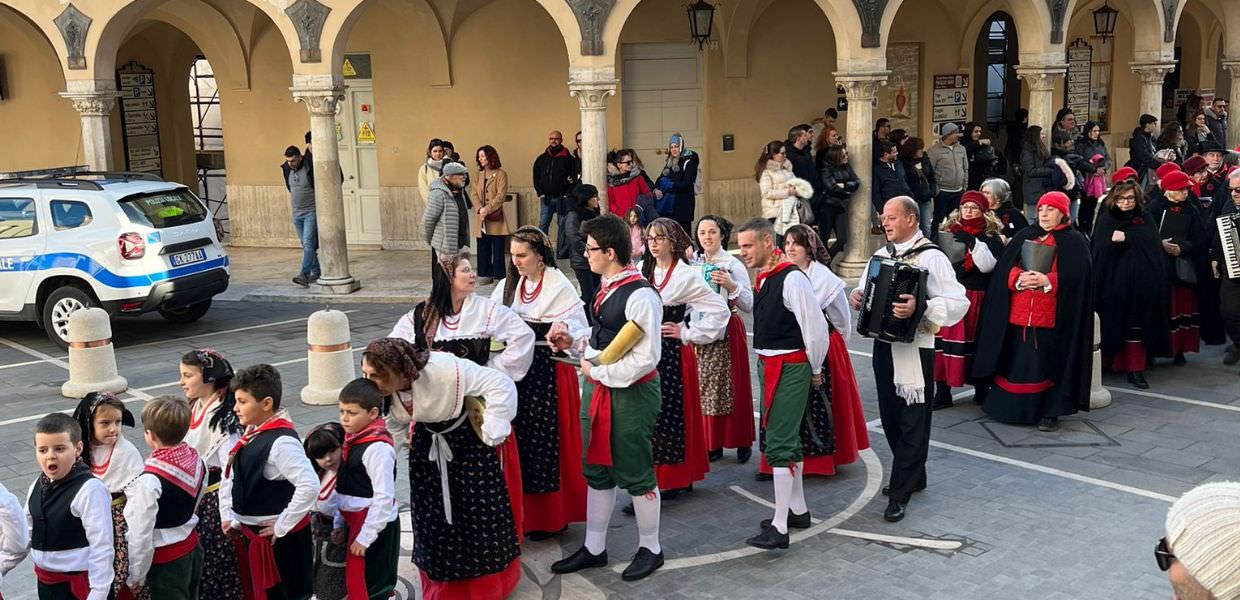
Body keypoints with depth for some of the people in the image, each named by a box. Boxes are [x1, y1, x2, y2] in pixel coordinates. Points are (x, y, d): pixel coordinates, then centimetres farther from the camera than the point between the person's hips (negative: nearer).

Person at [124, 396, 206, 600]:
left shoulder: (150, 481, -26)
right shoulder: (197, 461, -5)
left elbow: (142, 533, -20)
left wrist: (137, 575, -8)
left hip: (166, 561, -7)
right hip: (192, 549, 7)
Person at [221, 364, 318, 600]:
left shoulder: (282, 442, -24)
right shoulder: (251, 435, 4)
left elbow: (309, 486, -32)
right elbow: (230, 476, 16)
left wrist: (282, 526, -23)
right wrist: (227, 516, 7)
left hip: (280, 540, -9)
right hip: (251, 535, 9)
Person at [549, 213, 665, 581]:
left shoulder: (640, 295, -21)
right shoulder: (606, 288, 7)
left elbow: (646, 359, -23)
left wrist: (598, 372, -16)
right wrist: (574, 343, 4)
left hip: (631, 393, -9)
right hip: (598, 388, 9)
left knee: (636, 473, 6)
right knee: (597, 471, 16)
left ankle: (650, 549, 25)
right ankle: (594, 549, 30)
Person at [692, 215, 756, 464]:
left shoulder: (733, 265, -5)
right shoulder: (693, 264, 7)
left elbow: (749, 305, -8)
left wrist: (731, 286, -20)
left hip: (727, 332, -4)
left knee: (732, 387, -1)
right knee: (704, 388, 6)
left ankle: (742, 442, 11)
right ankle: (712, 443, 16)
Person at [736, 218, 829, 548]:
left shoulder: (792, 278, -18)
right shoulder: (763, 278, 10)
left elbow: (816, 326, -18)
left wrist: (815, 371, -8)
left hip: (790, 367, -10)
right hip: (769, 365, 10)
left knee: (778, 442, -10)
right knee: (788, 439, 17)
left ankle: (779, 527, -6)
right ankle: (798, 510, 30)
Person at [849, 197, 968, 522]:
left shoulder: (931, 257, -11)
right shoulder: (881, 255, 11)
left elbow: (958, 302, -18)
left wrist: (920, 307, -30)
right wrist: (857, 296, 1)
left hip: (914, 348, -7)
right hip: (883, 344, 8)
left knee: (912, 421, 0)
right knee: (890, 416, 15)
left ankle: (900, 492, 4)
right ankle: (913, 476, 32)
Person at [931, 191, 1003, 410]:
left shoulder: (990, 236, 2)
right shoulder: (948, 231, 11)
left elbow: (990, 265, -12)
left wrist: (973, 243, -20)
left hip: (977, 298, -3)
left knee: (975, 341, 1)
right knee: (945, 338, -3)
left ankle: (981, 389, 17)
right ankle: (942, 392, 2)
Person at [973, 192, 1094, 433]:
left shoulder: (1074, 241, 3)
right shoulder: (1024, 236, 14)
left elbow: (1077, 277, -9)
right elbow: (1004, 270, 6)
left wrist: (1047, 281, -21)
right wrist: (1019, 278, -14)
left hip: (1053, 316, -3)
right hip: (1019, 314, 4)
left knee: (1048, 364, -2)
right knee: (1016, 364, 6)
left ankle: (1049, 412, 7)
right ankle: (1013, 407, 16)